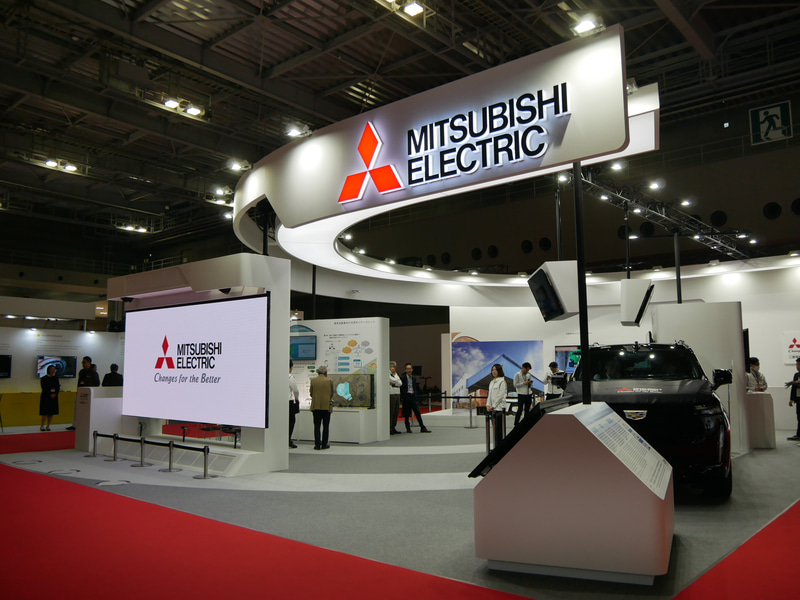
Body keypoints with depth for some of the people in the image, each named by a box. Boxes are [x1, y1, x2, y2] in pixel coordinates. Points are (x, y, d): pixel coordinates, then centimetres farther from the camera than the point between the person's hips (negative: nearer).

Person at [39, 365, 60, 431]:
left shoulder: (56, 378, 11)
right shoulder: (44, 378, -1)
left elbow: (58, 388, 6)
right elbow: (44, 388, -7)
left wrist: (55, 394, -10)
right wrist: (50, 394, -14)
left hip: (54, 397, 4)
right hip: (45, 397, -4)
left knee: (51, 413, 4)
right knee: (45, 413, -8)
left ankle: (48, 426, 11)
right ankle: (42, 426, 0)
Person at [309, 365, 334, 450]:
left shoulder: (313, 381, -2)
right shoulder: (329, 381, -6)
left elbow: (311, 393, 4)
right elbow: (331, 395, 0)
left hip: (316, 406, 1)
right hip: (326, 406, -1)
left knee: (317, 426, 6)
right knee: (325, 426, 7)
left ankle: (317, 445, 3)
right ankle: (324, 444, 9)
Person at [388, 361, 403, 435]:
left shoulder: (396, 374, 19)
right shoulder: (388, 374, -6)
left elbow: (400, 383, 7)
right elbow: (395, 380, -16)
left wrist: (393, 383, -5)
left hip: (397, 394, 8)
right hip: (391, 394, -8)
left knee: (396, 412, 8)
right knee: (391, 412, -7)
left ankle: (393, 427, 17)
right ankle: (389, 429, -2)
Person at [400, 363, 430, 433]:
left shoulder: (414, 378, 12)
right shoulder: (402, 378, -5)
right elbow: (400, 388, -5)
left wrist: (415, 395, 8)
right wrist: (401, 398, -9)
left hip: (412, 396, 4)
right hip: (406, 397, -4)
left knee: (417, 412, -1)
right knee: (406, 414, 3)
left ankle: (422, 428, 0)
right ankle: (408, 428, 16)